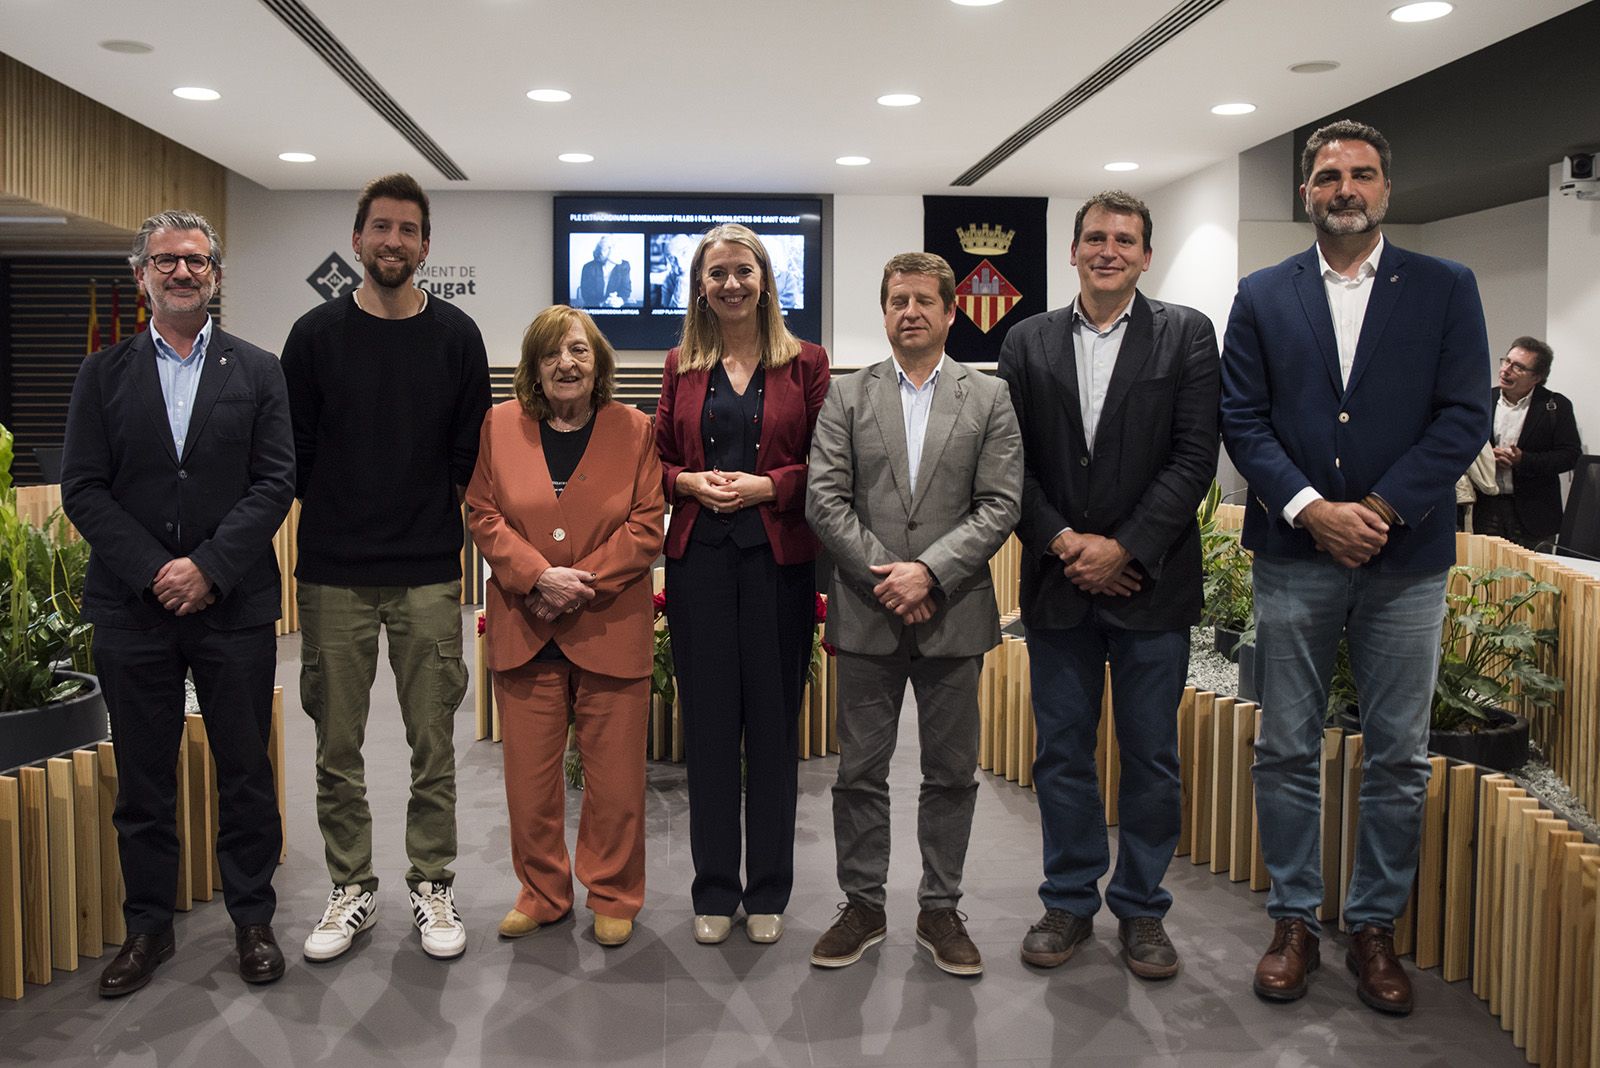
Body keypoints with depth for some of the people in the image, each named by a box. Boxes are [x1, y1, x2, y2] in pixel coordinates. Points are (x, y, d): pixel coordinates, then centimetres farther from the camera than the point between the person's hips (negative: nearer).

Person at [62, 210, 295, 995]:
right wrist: (153, 572, -11)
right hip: (133, 607, 1)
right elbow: (82, 489, 1)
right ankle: (147, 925, 24)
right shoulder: (104, 373, 8)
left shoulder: (257, 372, 5)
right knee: (142, 777, 10)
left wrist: (208, 567, -14)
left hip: (234, 606, -1)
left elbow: (275, 483, -3)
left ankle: (252, 918, 21)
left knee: (245, 771, 7)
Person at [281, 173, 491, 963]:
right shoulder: (316, 334, 2)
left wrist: (441, 531, 1)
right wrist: (335, 522, 2)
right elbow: (292, 454, 4)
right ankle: (351, 889, 23)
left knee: (433, 743, 5)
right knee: (337, 748, 8)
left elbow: (472, 455, 5)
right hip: (332, 578, 1)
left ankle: (432, 885, 20)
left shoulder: (456, 336, 3)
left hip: (428, 577, 0)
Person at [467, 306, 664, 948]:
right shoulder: (500, 426, 6)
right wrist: (538, 576, -12)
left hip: (610, 628, -1)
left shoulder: (633, 429, 2)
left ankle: (612, 896, 22)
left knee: (615, 774, 5)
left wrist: (583, 580, -13)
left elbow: (646, 526, -3)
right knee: (529, 772, 8)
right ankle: (541, 892, 26)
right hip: (524, 630, 2)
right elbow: (483, 516, 3)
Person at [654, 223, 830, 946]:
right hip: (699, 557, 2)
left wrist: (767, 485, -13)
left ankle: (768, 892, 18)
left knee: (774, 722, 5)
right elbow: (659, 458, 13)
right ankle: (714, 891, 18)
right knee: (707, 722, 5)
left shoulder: (805, 362, 4)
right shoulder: (682, 366, 10)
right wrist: (691, 482, -7)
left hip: (778, 557, -1)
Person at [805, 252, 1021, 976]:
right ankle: (863, 907, 22)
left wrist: (928, 572, -15)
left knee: (952, 773, 8)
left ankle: (940, 910, 23)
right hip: (867, 616, 0)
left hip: (953, 614, 0)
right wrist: (886, 577, -12)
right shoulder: (847, 397, 7)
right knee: (860, 772, 8)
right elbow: (825, 499, -2)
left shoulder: (989, 399, 5)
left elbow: (1000, 506, -3)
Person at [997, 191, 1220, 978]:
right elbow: (1012, 463, 3)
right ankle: (1069, 900, 24)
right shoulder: (1028, 342, 7)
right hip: (1058, 582, 2)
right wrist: (1064, 543, -10)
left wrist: (1124, 549, -13)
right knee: (1062, 750, 10)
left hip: (1149, 581, -2)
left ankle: (1141, 907, 22)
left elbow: (1195, 457, -6)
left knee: (1151, 755, 7)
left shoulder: (1186, 335, 2)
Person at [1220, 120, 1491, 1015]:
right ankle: (1296, 922, 20)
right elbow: (1243, 420, 0)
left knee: (1399, 756, 7)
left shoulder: (1446, 289, 4)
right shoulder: (1262, 297, 6)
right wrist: (1310, 509, -13)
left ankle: (1376, 927, 22)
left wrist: (1381, 509, -13)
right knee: (1287, 750, 6)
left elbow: (1466, 415, -3)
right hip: (1294, 552, 1)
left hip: (1406, 555, 0)